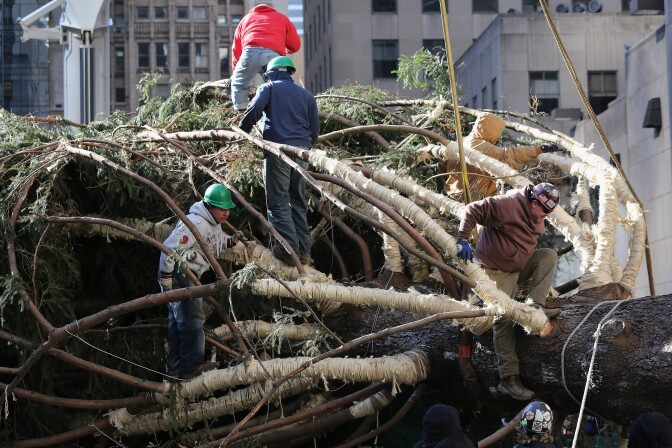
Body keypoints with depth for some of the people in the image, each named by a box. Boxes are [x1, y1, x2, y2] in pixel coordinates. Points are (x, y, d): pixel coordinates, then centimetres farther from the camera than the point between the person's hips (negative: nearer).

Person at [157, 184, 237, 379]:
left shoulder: (214, 223, 8)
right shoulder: (196, 223, -24)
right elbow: (170, 248, -25)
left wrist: (230, 241, 3)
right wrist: (165, 278, -22)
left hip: (188, 275, 11)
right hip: (178, 274, -11)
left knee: (178, 322, 15)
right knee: (192, 321, -9)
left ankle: (176, 367, 22)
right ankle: (191, 366, -3)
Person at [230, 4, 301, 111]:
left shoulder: (246, 19, 36)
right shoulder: (282, 18, 34)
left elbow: (236, 49, 30)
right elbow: (295, 45, 28)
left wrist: (236, 70, 37)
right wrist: (286, 51, 49)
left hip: (250, 52, 0)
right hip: (273, 55, 0)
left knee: (238, 83, 15)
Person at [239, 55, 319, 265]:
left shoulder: (269, 88, 6)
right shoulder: (306, 95, 19)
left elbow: (254, 109, -13)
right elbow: (315, 130, 17)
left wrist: (242, 132, -1)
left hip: (278, 150, -5)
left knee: (278, 202, -2)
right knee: (298, 202, 13)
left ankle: (290, 249, -11)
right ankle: (304, 251, 11)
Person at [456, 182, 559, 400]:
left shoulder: (537, 218, 4)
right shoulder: (507, 204, -24)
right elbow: (472, 210, -27)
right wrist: (463, 240, -36)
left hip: (520, 266, 8)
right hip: (496, 270, -8)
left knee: (550, 255, -13)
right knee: (503, 320, -11)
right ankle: (509, 379, -9)